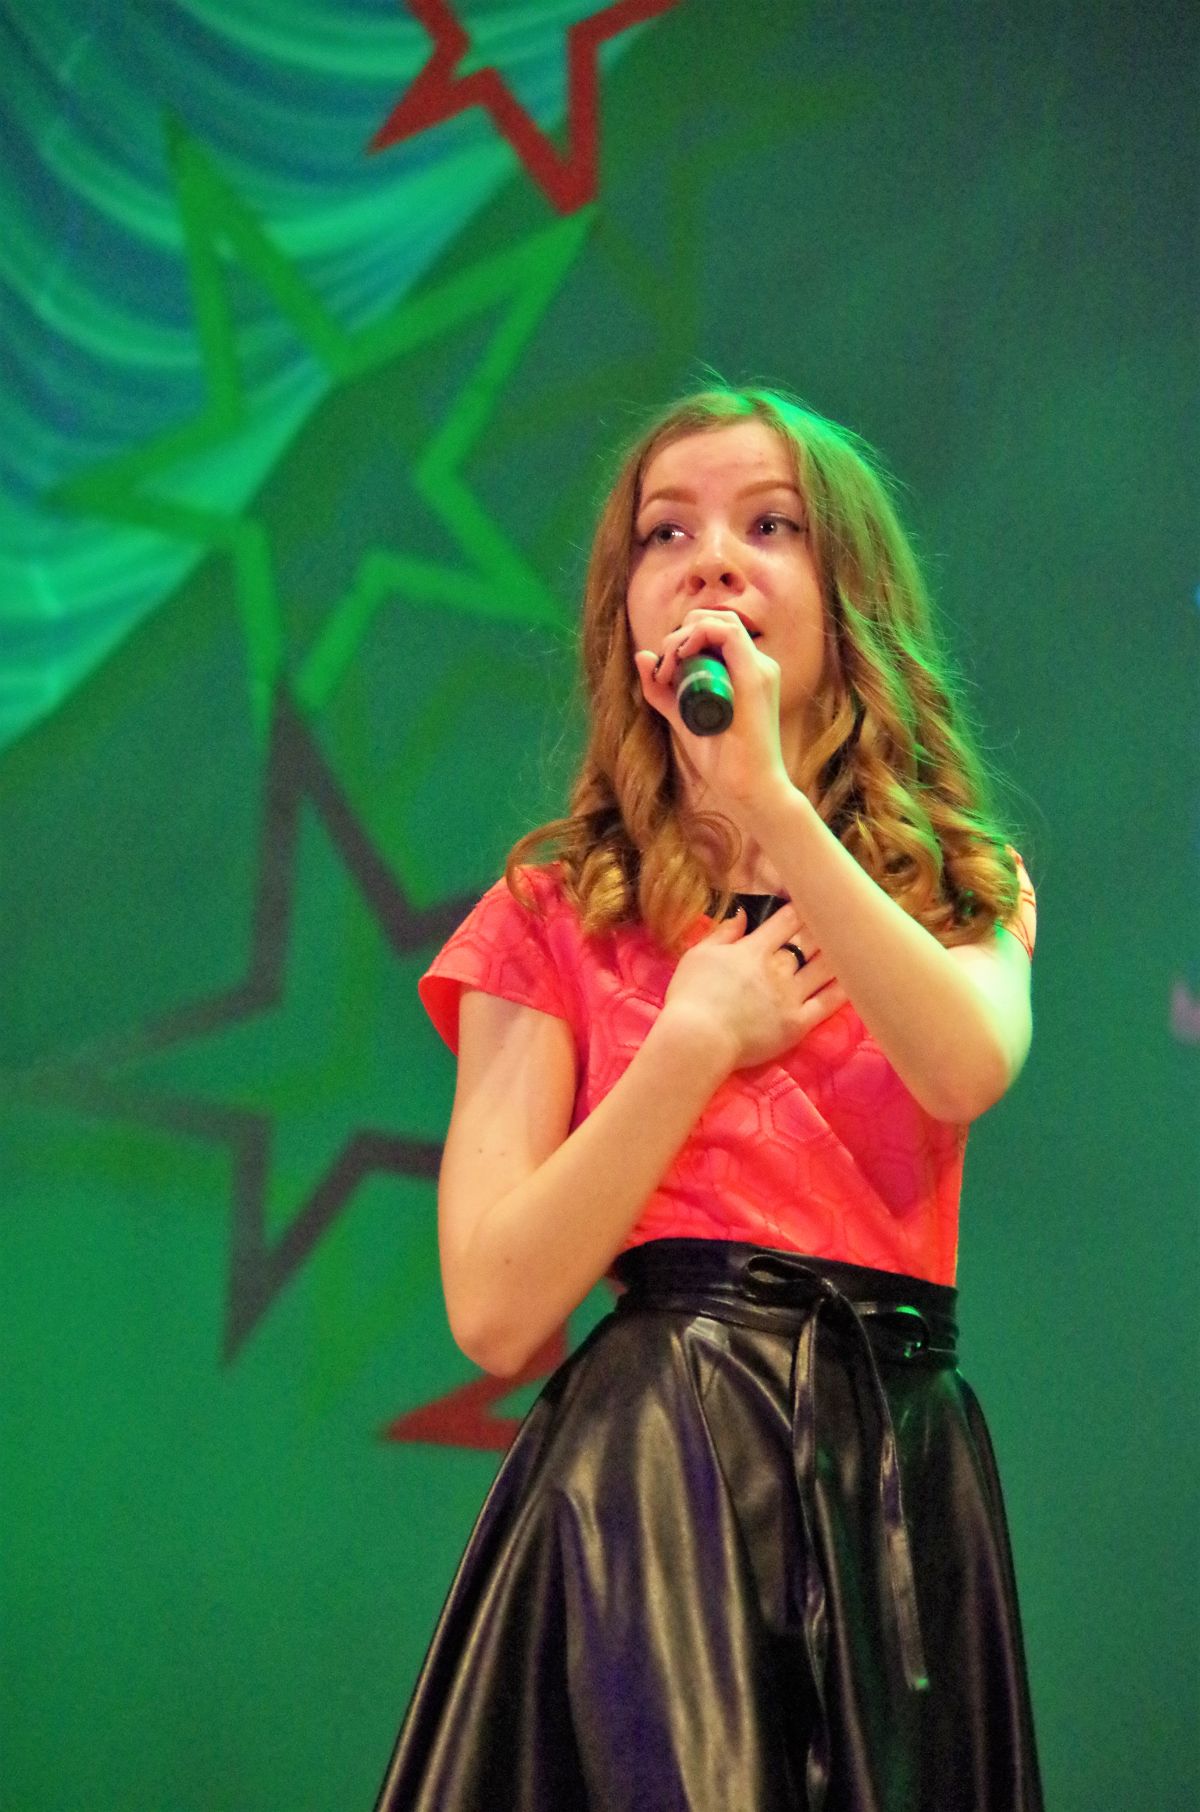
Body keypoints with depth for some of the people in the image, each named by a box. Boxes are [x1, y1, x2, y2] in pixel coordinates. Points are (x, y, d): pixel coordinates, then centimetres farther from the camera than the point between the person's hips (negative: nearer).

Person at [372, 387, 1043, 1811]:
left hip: (903, 1479, 2)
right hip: (655, 1467, -2)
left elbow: (971, 1065, -14)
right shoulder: (556, 917, 6)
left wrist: (771, 803, -19)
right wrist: (703, 1036, -5)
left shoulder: (958, 888, 12)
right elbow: (497, 1309, -5)